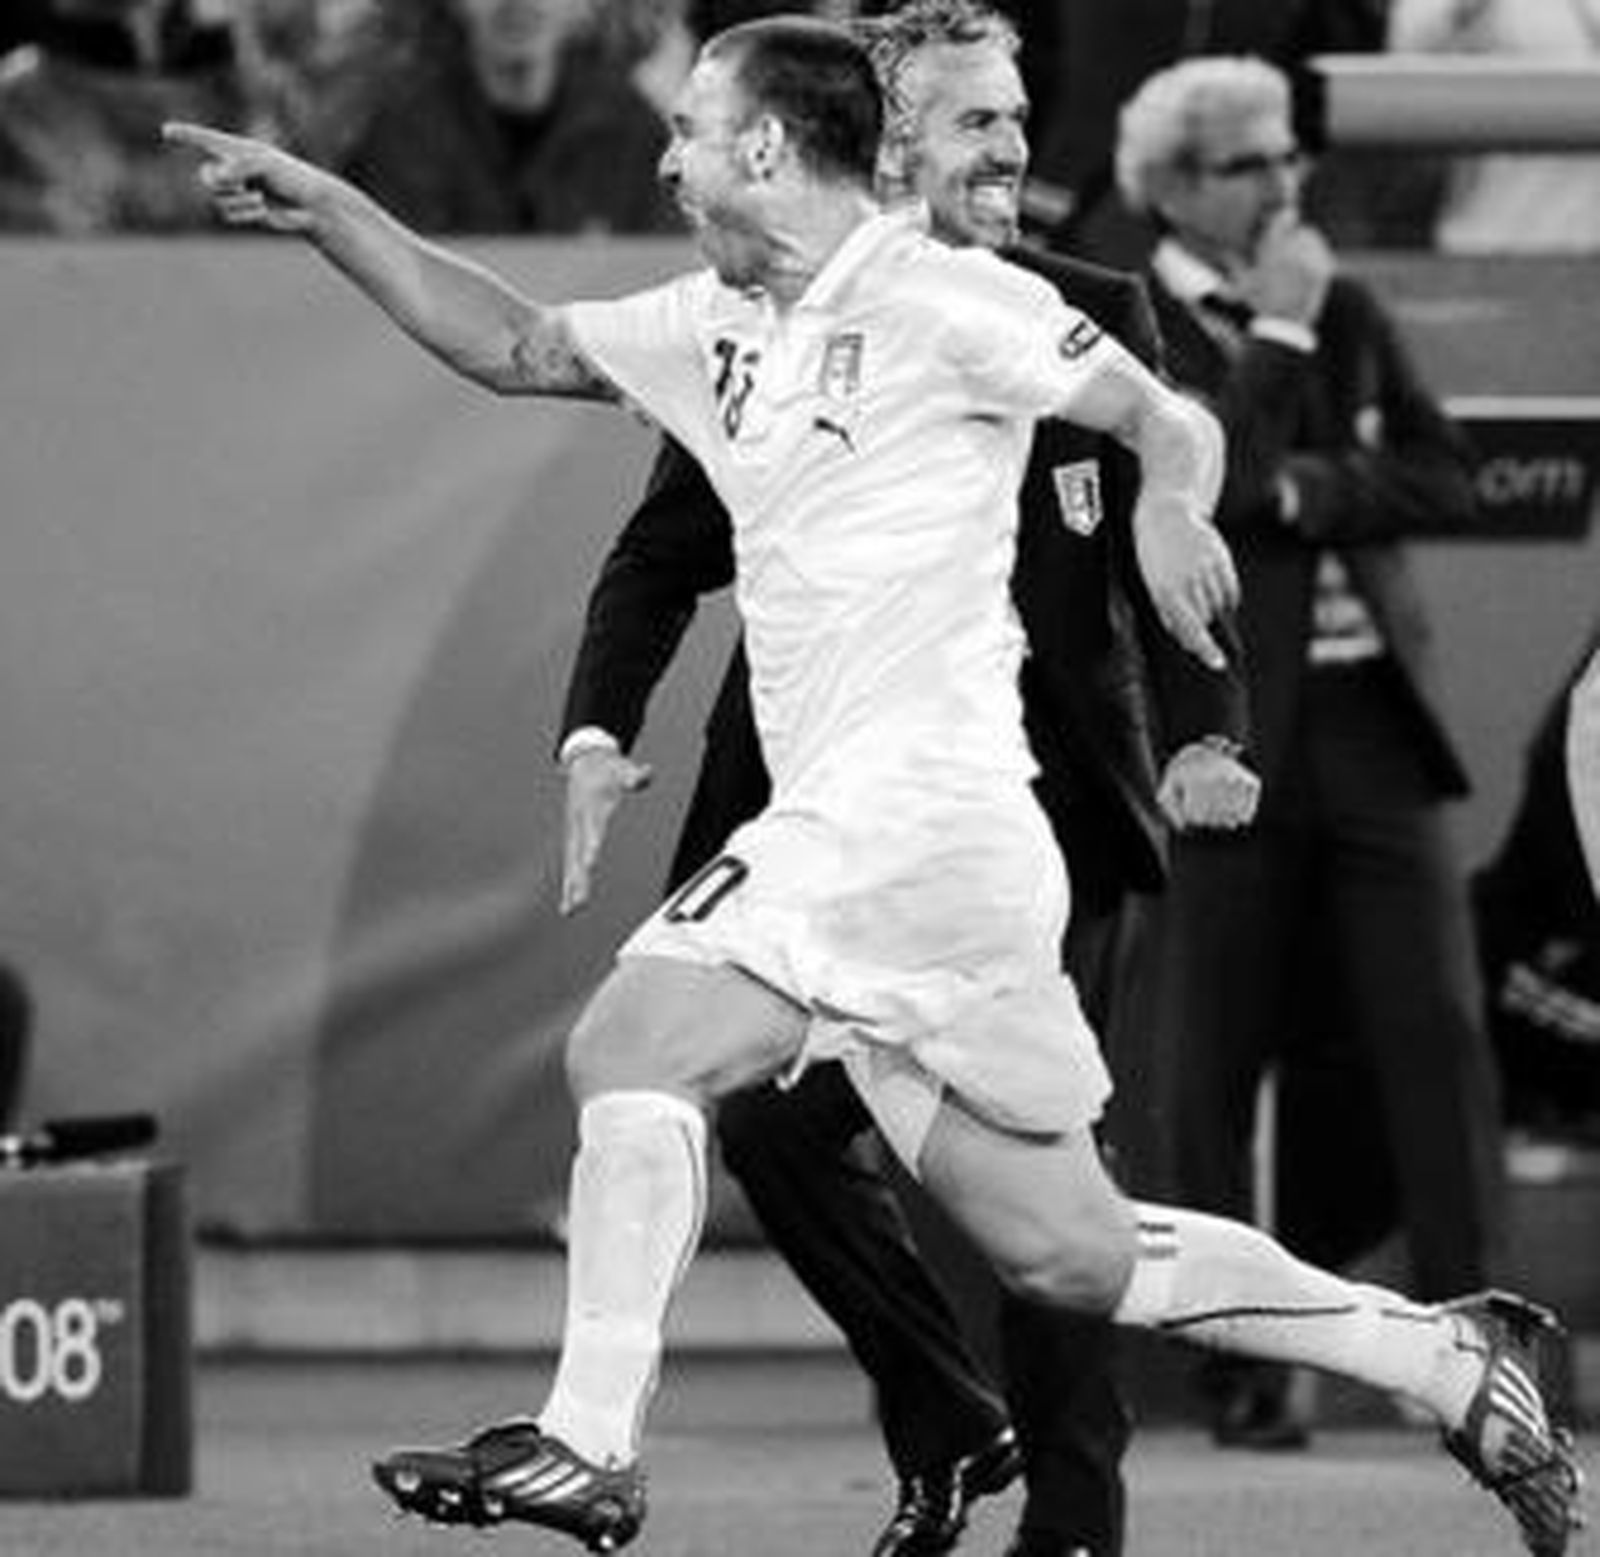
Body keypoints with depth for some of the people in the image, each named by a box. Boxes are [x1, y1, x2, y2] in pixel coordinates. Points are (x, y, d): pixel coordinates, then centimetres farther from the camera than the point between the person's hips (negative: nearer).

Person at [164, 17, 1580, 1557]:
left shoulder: (940, 301, -6)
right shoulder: (717, 326, 18)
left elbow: (1168, 417, -6)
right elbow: (519, 345, 27)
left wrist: (1171, 506, -27)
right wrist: (327, 212, 19)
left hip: (921, 813, -8)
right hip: (843, 828, 8)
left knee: (631, 1044, -15)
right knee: (1073, 1253, 8)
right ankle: (1449, 1359, 15)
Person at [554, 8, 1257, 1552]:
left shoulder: (1091, 321, 3)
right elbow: (661, 558, 7)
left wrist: (1203, 730, -12)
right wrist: (598, 730, -8)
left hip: (1043, 803, -1)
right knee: (771, 1120, -6)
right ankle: (943, 1427, 17)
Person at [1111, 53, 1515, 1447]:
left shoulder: (1344, 311, 13)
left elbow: (1445, 478, 6)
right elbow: (1208, 482, -18)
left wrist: (1303, 494, -8)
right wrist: (1278, 333, -13)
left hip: (1371, 715, 4)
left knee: (1436, 1029, -4)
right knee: (1217, 1055, 1)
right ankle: (1235, 1346, 8)